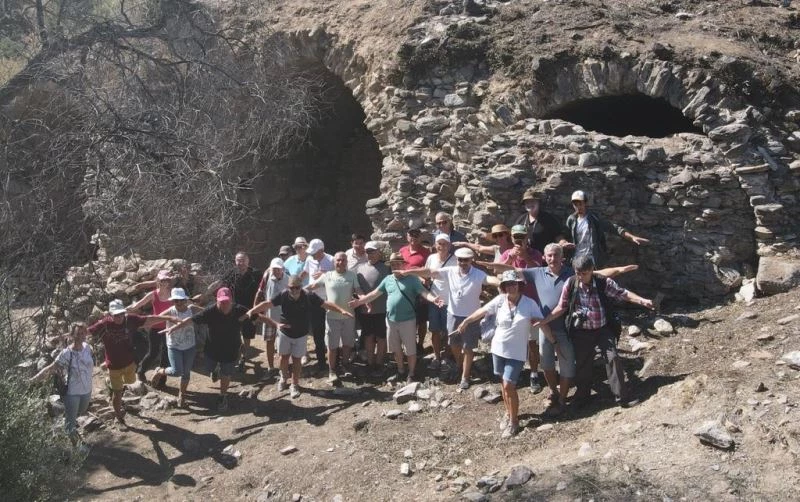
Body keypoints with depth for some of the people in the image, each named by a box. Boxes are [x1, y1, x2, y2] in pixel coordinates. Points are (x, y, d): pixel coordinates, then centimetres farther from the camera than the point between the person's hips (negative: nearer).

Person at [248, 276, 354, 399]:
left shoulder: (309, 297, -23)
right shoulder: (283, 295, -21)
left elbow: (326, 304, -21)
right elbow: (267, 304, -20)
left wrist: (341, 310, -30)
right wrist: (251, 311, -30)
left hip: (300, 335, -1)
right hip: (284, 332, 1)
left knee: (296, 359, 8)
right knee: (284, 356, 16)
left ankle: (294, 385, 23)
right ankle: (284, 378, 43)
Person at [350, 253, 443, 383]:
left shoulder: (412, 279, -8)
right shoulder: (387, 279, 7)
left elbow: (424, 292, -18)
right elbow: (375, 293, 10)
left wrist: (433, 299, -38)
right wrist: (360, 301, 4)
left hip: (407, 320, -5)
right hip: (391, 320, 5)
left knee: (410, 349, 4)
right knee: (396, 348, 17)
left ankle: (411, 374, 20)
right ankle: (401, 371, 34)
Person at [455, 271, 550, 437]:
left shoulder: (529, 304, -13)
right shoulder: (499, 300, -7)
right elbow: (481, 312, 3)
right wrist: (465, 322, 11)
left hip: (517, 352, -3)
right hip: (498, 349, 3)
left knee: (509, 386, -8)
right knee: (505, 384, 15)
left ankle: (514, 421, 9)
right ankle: (509, 414, 35)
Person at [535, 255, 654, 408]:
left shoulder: (603, 282, -13)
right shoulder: (570, 284, -11)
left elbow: (622, 294, -7)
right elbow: (561, 308, -3)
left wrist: (642, 300, -19)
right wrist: (543, 321, -9)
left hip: (603, 329, -1)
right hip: (581, 332, 1)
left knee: (612, 358, -8)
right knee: (582, 363, 10)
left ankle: (622, 397, 2)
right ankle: (582, 397, 28)